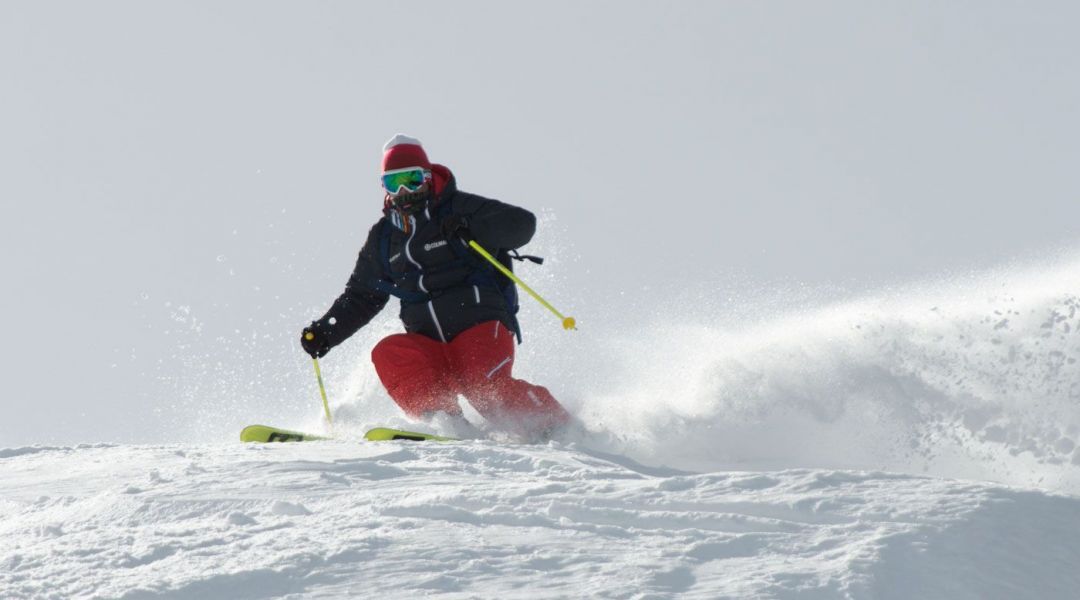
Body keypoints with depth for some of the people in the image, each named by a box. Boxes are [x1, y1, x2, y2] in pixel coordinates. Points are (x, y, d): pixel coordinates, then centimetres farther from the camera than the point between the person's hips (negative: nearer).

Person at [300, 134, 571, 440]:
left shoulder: (459, 208, 1)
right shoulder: (383, 237, 16)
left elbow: (523, 223, -11)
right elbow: (360, 297, 25)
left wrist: (472, 227, -27)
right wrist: (326, 332, 9)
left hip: (481, 327, -5)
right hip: (431, 342, 5)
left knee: (484, 389, -31)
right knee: (389, 354, -25)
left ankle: (556, 426, -14)